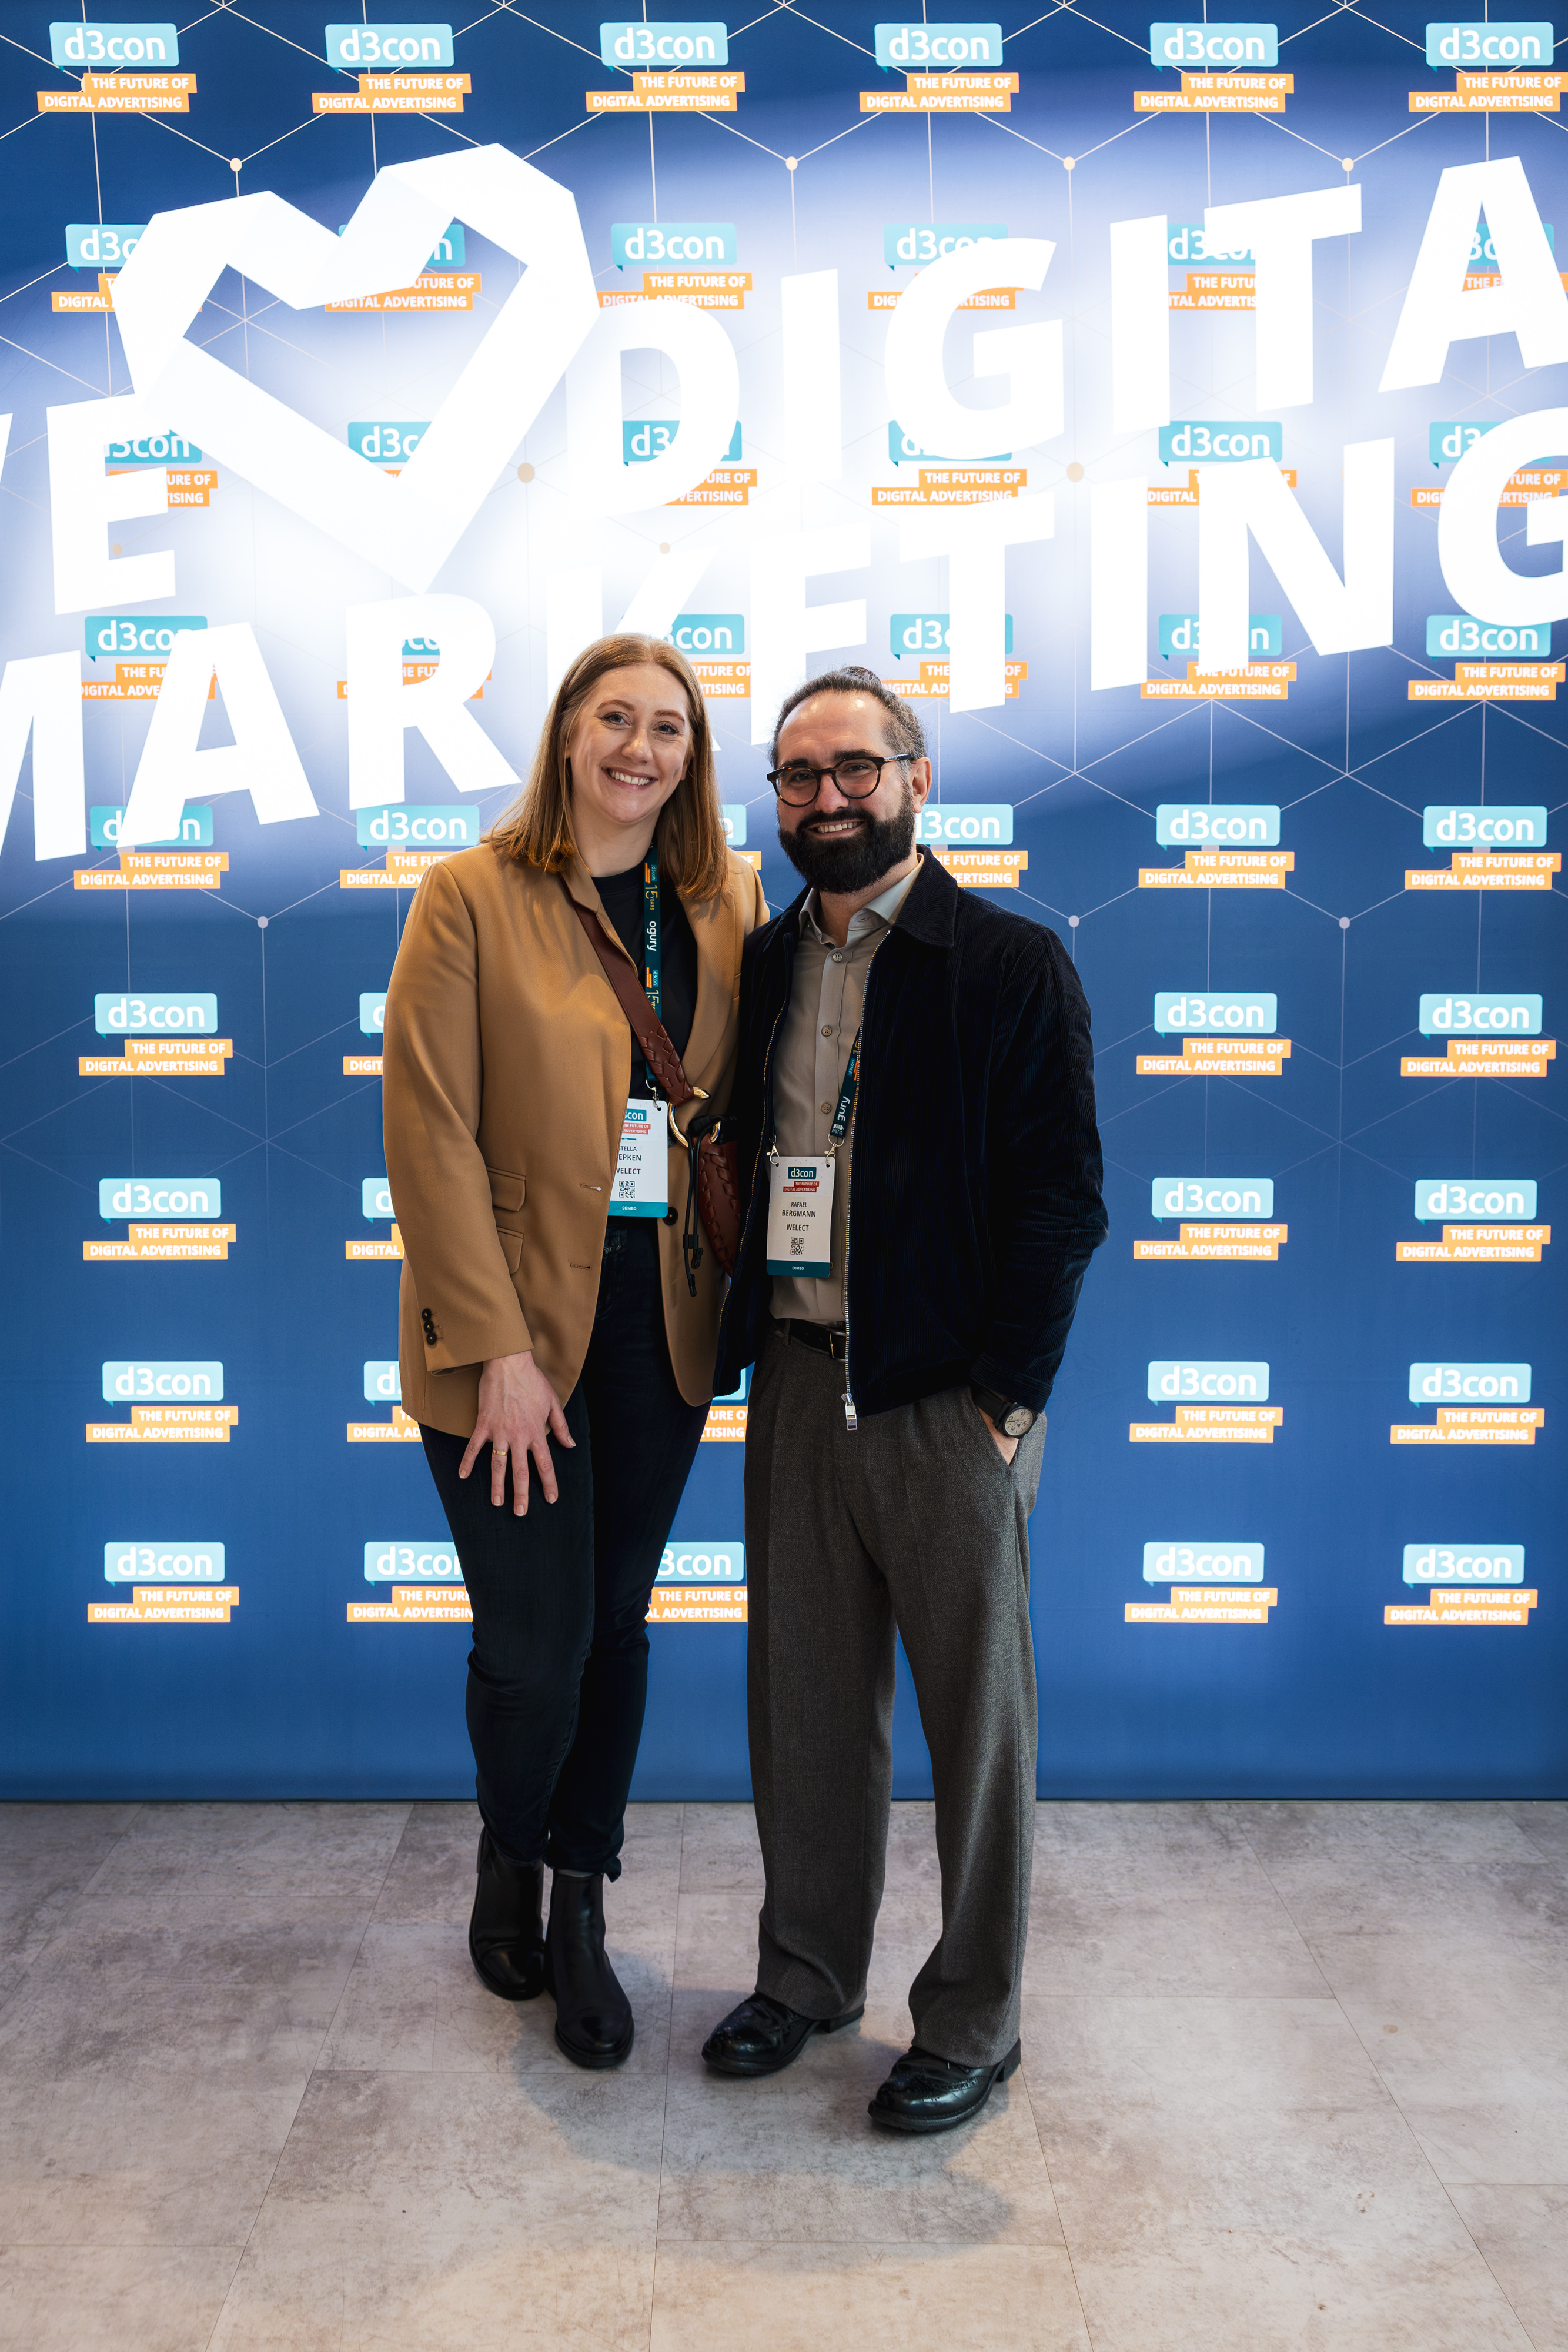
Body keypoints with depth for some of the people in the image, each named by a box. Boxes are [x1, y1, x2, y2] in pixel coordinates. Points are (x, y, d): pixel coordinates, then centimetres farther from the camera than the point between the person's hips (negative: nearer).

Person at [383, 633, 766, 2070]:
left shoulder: (727, 906, 6)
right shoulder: (473, 898, -6)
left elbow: (742, 1110, 9)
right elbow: (432, 1133, -10)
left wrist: (733, 1287, -3)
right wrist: (497, 1348, -14)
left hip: (661, 1319, 4)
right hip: (514, 1325, -3)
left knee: (619, 1625, 11)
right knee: (534, 1644, 0)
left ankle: (581, 1910, 31)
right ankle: (511, 1858, 33)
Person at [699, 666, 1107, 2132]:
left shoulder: (1014, 967, -5)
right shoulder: (757, 966, 10)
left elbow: (1061, 1198, -8)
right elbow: (731, 1162, 12)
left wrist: (1007, 1395, -12)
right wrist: (741, 1349, 3)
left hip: (949, 1402, -4)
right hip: (795, 1389, 5)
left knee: (977, 1716, 8)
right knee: (804, 1702, 15)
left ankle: (972, 2022, 26)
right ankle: (808, 1976, 35)